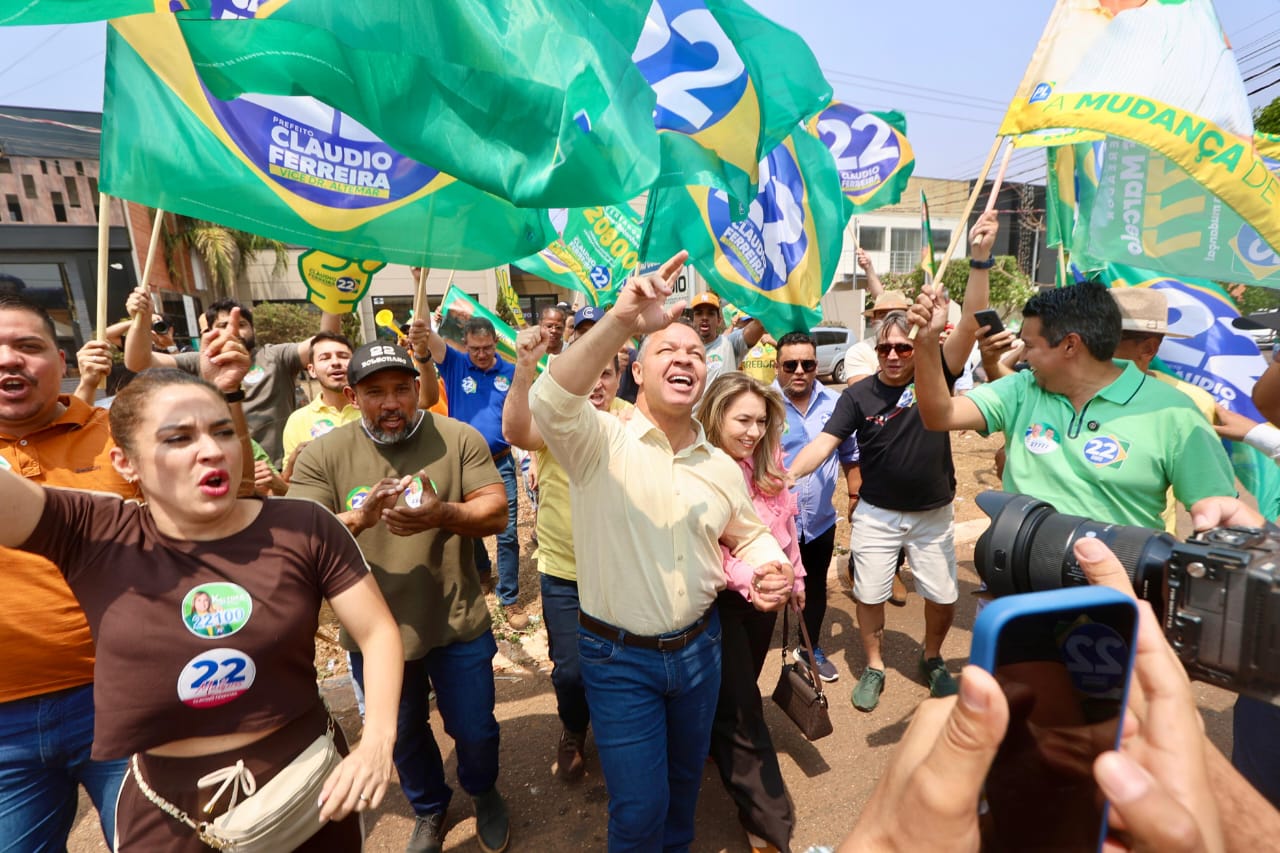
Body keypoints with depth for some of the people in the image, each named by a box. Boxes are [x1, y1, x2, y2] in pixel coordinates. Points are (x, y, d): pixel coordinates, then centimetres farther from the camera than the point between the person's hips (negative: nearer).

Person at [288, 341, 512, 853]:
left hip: (458, 625, -1)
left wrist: (441, 513, -33)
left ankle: (483, 792, 51)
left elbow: (496, 512, -13)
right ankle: (429, 809, 54)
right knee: (403, 736, 24)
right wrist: (361, 516, -32)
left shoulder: (460, 439, -10)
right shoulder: (322, 456, -8)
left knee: (475, 731, 16)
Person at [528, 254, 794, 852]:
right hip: (618, 658, -4)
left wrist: (770, 568, -8)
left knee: (686, 779, 27)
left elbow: (750, 534, 14)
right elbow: (550, 401, -36)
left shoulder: (721, 466, 1)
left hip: (698, 646, 5)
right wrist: (621, 322, -48)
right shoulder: (601, 443, -16)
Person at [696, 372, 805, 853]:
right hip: (719, 599, -6)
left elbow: (785, 521, 10)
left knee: (738, 692, 25)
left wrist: (795, 577, 16)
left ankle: (718, 747, 53)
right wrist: (746, 579, -39)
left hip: (764, 592, 6)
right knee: (740, 710, 3)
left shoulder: (767, 462, -2)